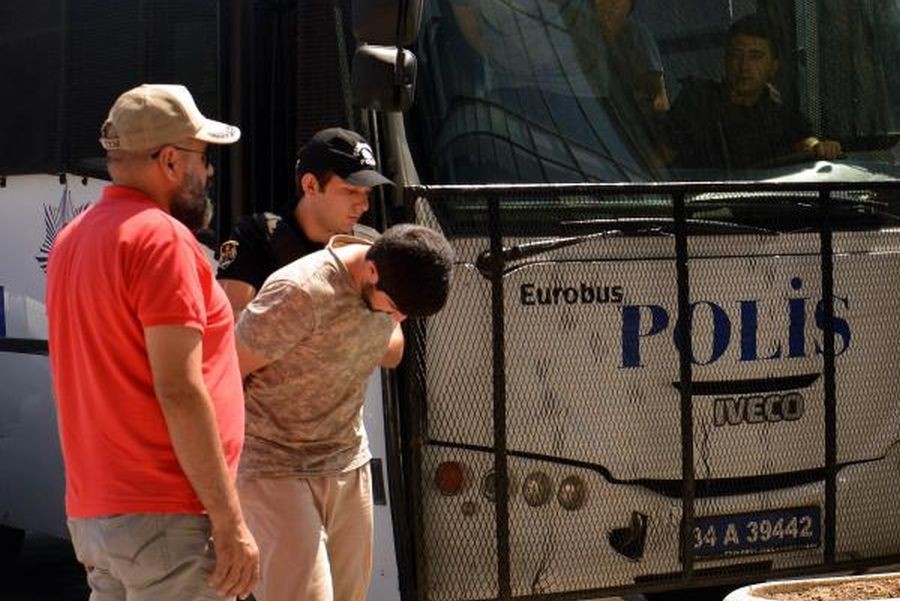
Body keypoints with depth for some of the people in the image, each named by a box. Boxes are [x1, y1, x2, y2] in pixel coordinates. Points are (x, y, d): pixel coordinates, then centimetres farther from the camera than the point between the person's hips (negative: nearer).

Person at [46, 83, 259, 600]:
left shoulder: (73, 239, 14)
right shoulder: (161, 237, -12)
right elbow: (178, 391, -19)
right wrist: (231, 522, -17)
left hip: (91, 514, 9)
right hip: (165, 518, -9)